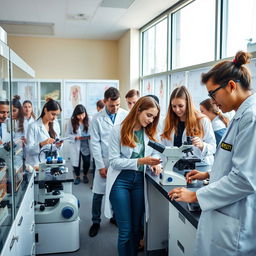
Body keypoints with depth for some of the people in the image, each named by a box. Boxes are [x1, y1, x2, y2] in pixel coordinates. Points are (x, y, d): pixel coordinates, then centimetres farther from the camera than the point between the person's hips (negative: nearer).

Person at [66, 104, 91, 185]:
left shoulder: (88, 120, -11)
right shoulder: (71, 122, -9)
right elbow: (68, 134, -5)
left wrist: (90, 136, -24)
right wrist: (76, 137, -20)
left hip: (86, 146, 0)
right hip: (75, 146, 0)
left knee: (87, 162, 10)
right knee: (76, 162, 9)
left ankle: (85, 175, 39)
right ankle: (77, 176, 36)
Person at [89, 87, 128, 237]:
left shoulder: (126, 115, -2)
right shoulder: (97, 119, -4)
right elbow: (95, 144, -3)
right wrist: (101, 166, -6)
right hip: (104, 161, -1)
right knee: (98, 194, 4)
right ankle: (96, 222, 24)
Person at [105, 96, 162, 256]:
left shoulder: (150, 132, 4)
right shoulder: (119, 130, -9)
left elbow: (155, 152, 13)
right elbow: (114, 160, -12)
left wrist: (155, 163, -10)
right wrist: (140, 161, -23)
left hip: (139, 181, 4)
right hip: (121, 180, -4)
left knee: (137, 228, 13)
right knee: (125, 230, 2)